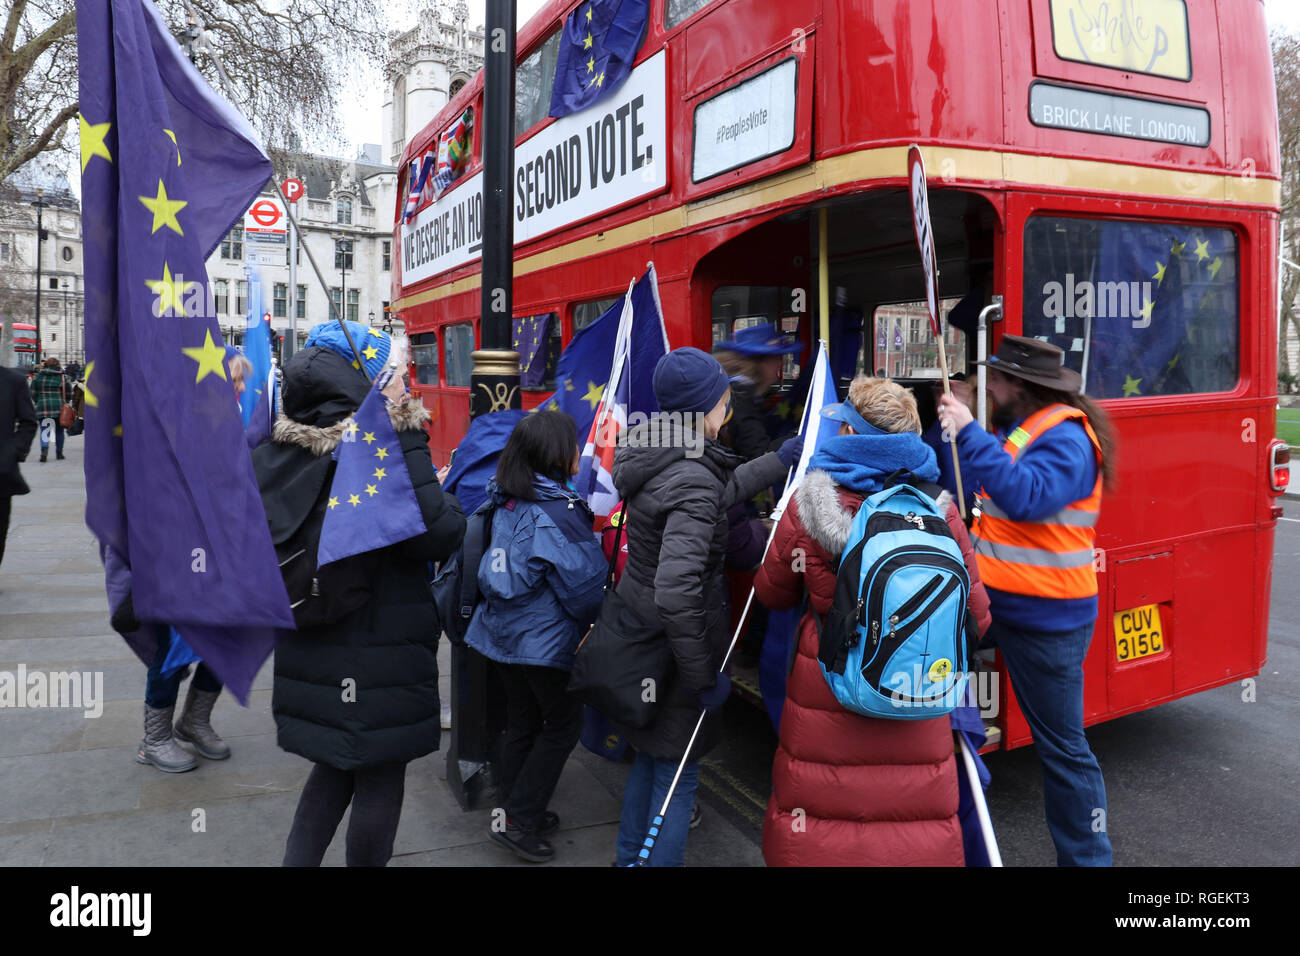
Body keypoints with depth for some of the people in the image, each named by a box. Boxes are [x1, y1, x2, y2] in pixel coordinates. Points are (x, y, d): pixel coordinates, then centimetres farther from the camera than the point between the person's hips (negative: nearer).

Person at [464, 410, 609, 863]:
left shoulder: (507, 502, 1)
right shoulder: (559, 512, -22)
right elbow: (587, 587, -18)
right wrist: (601, 622, 2)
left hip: (503, 633, 8)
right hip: (547, 640, -7)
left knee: (522, 723, 19)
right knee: (562, 725, 10)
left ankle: (518, 812, 31)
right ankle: (518, 820, 11)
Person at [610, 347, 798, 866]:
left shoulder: (652, 459, 1)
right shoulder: (691, 480, -27)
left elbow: (718, 494, 18)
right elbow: (676, 593, -34)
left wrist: (779, 461, 26)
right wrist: (705, 676, -24)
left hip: (640, 637, 9)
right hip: (671, 649, -9)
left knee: (648, 757, 25)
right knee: (678, 773, 9)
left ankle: (629, 857, 43)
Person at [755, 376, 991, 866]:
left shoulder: (807, 506, -11)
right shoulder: (938, 510, -9)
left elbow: (772, 594, 4)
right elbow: (973, 612, -2)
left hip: (826, 691, -1)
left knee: (816, 809, 14)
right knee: (917, 809, 16)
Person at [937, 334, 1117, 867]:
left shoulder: (1065, 438, -18)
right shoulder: (1029, 428, 11)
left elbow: (1025, 497, -34)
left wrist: (969, 433, -30)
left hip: (1043, 620, -9)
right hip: (993, 600, 9)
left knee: (1061, 747, 1)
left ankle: (1086, 857, 17)